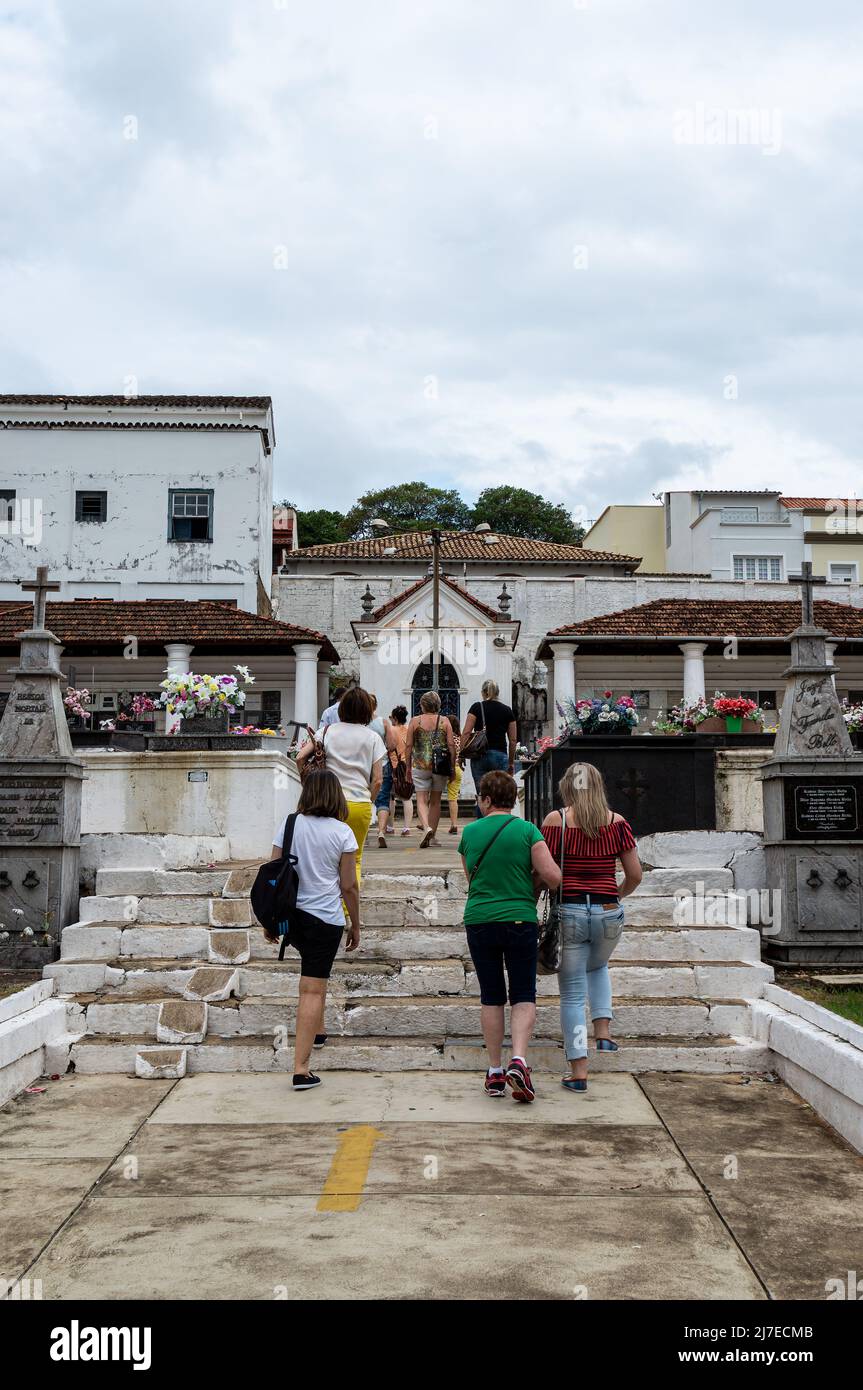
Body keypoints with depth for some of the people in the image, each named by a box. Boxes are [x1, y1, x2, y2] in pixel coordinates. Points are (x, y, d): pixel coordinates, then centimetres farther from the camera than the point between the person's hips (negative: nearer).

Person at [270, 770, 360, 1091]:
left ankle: (317, 1030, 38)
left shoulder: (289, 825, 1)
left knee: (314, 973, 31)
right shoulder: (342, 832, -6)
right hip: (325, 918, -4)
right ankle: (301, 1069, -5)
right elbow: (349, 887, -4)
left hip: (290, 915, 4)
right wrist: (355, 926, 8)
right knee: (312, 990, -3)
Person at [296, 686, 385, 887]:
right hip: (360, 804, 0)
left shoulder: (327, 731, 4)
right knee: (355, 859, 15)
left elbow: (300, 758, -5)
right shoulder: (373, 737, 4)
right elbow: (377, 780, 0)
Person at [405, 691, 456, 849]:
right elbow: (451, 745, -2)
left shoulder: (415, 721, 0)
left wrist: (408, 767, 8)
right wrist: (452, 767, 6)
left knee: (422, 800, 0)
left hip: (420, 765, -2)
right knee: (435, 801, 12)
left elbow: (408, 746, -1)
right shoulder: (444, 721, 2)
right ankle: (432, 836, 17)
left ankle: (426, 828, -25)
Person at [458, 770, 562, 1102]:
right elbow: (553, 877, -11)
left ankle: (495, 1073, 14)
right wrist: (534, 878, 9)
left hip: (479, 921, 2)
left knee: (491, 996, 12)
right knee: (524, 995, 7)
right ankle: (519, 1060, -14)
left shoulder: (469, 832, 2)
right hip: (520, 919, -2)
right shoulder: (527, 830, -5)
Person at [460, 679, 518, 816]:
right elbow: (513, 740, 9)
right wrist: (511, 762, 17)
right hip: (501, 756, 1)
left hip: (480, 755, -1)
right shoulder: (507, 710, 9)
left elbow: (466, 732, -5)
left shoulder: (477, 707, 3)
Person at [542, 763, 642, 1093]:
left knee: (572, 993, 7)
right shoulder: (617, 822, 1)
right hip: (608, 914, 2)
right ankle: (603, 1031, 19)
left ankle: (578, 1071, 7)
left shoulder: (554, 820, -4)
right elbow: (635, 874, 3)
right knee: (597, 967, 32)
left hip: (568, 913, -2)